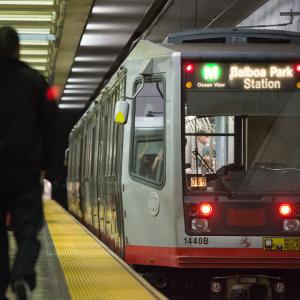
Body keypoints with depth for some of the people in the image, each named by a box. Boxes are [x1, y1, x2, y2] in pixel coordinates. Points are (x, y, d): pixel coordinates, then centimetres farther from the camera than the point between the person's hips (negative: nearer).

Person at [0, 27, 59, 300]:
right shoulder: (35, 80, 1)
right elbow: (51, 125, 1)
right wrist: (45, 162, 8)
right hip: (26, 171, 0)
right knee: (27, 231, 2)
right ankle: (23, 277, -22)